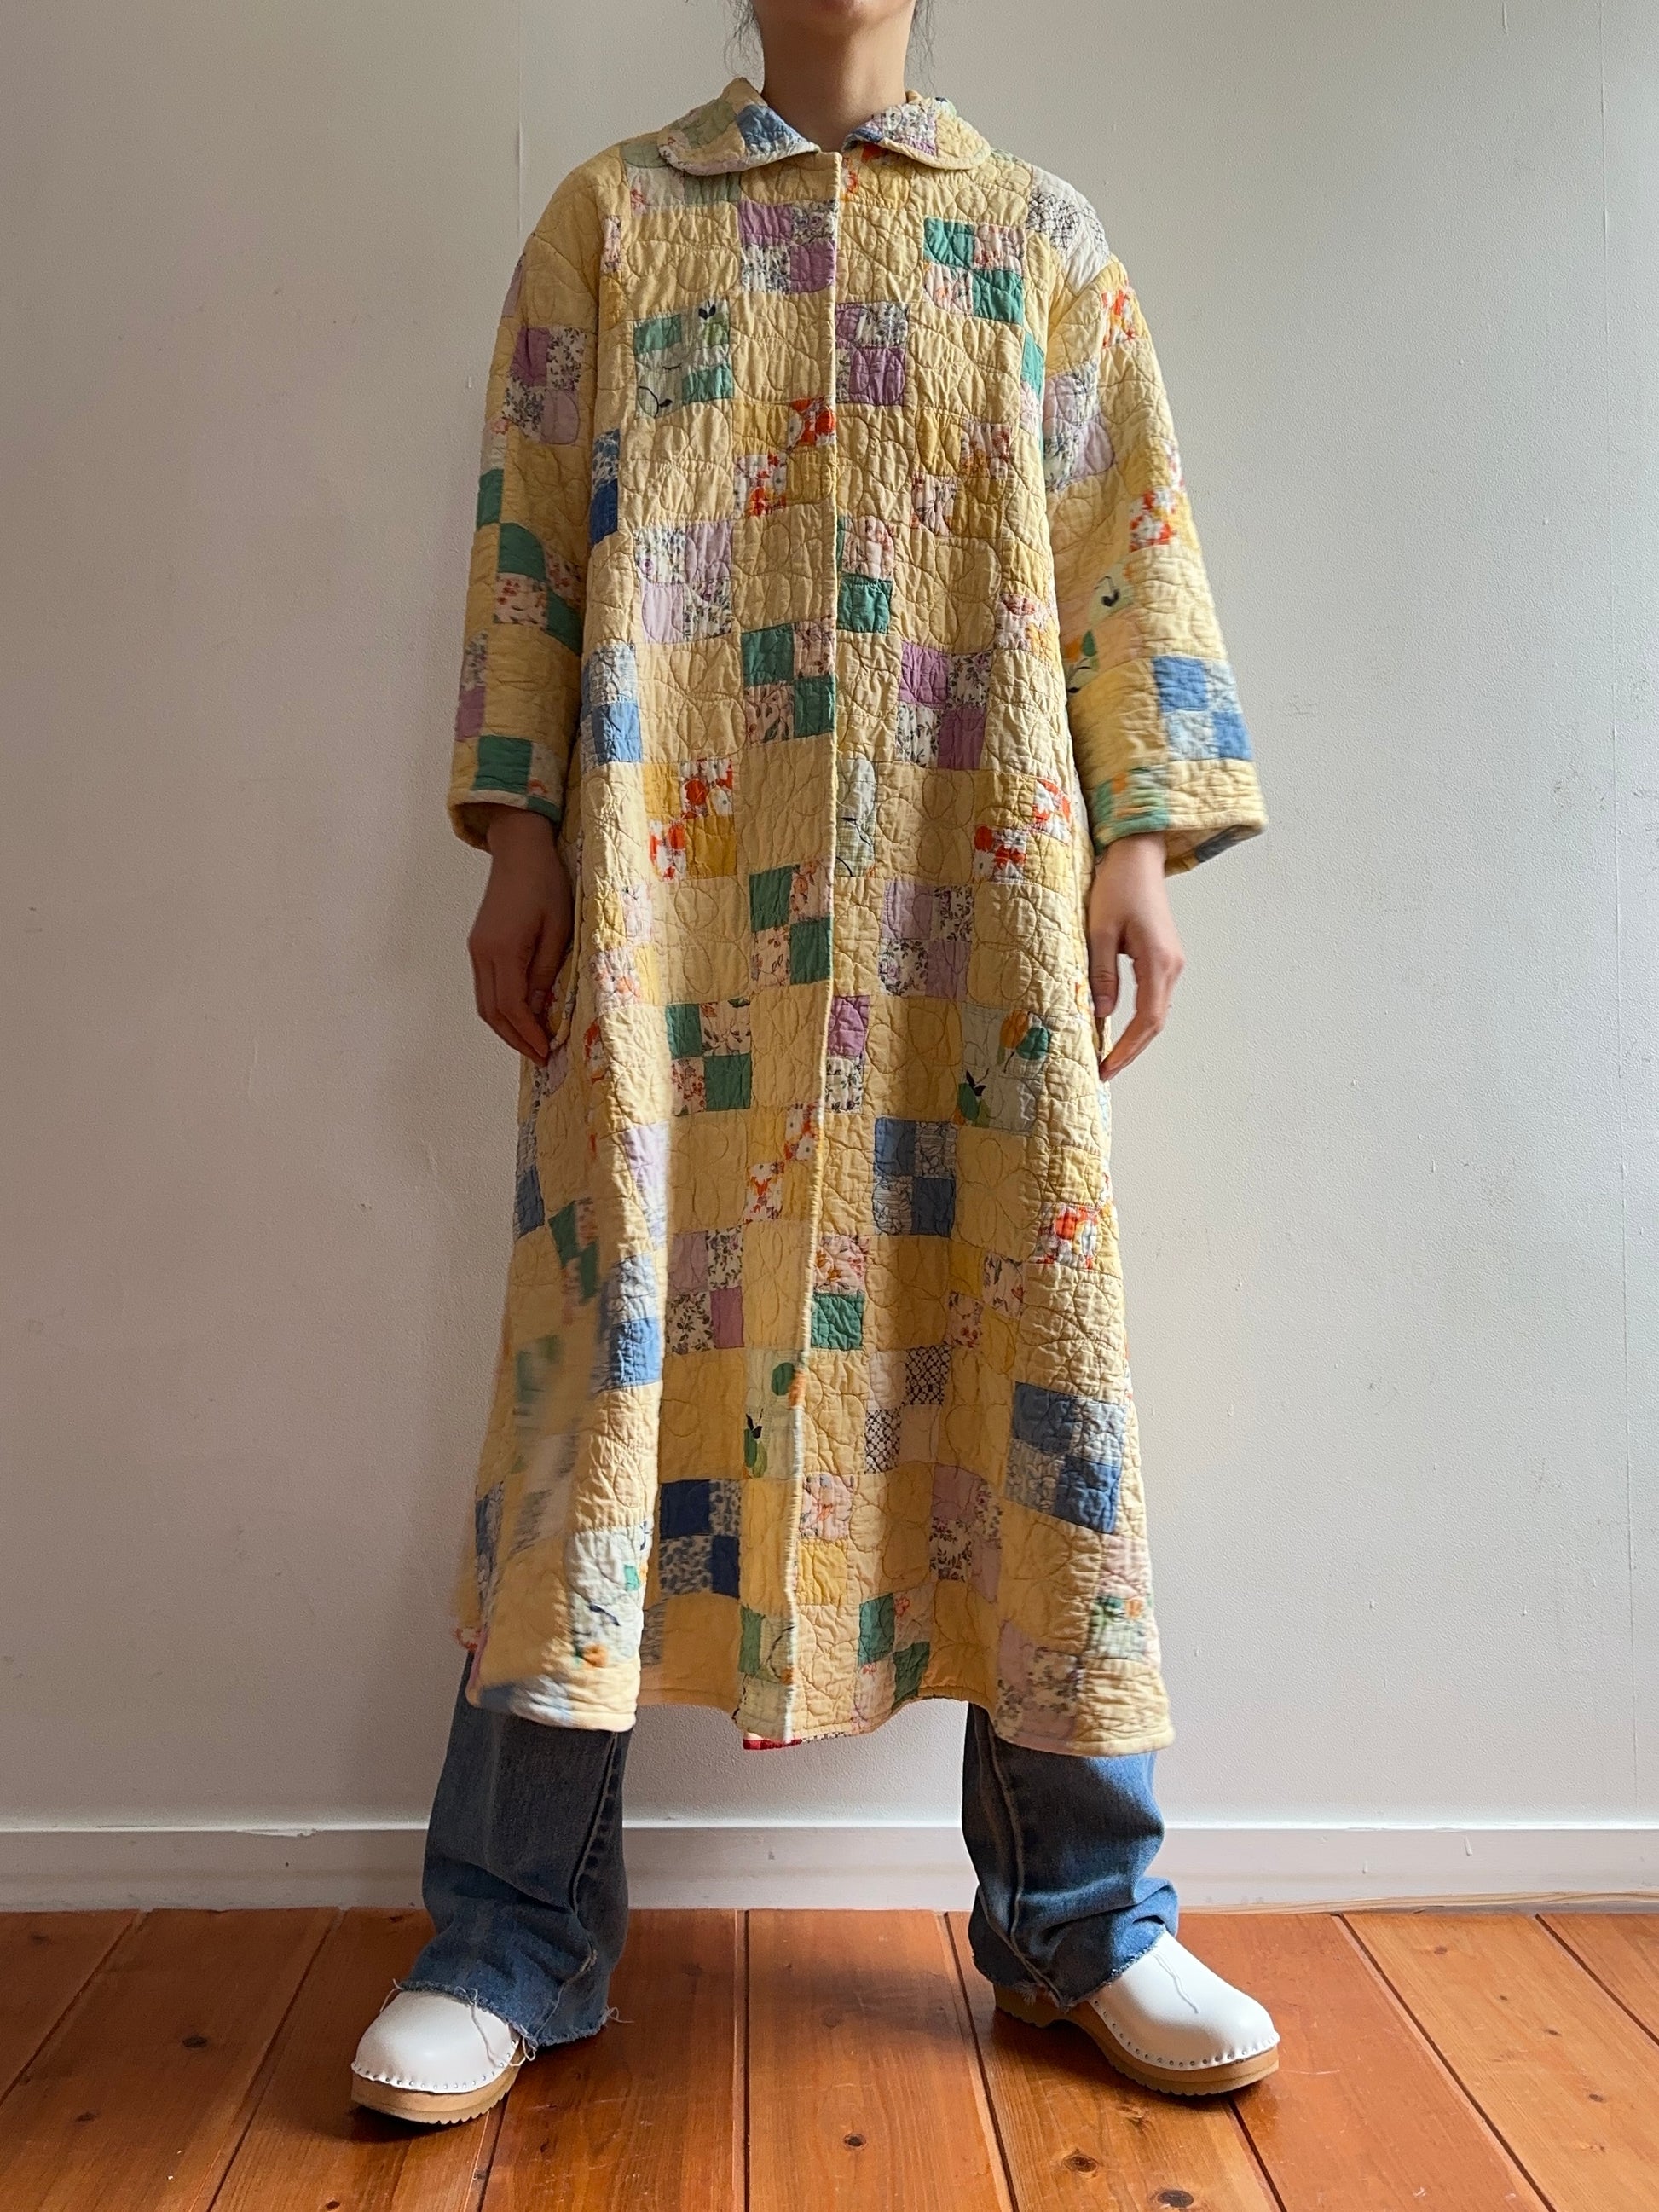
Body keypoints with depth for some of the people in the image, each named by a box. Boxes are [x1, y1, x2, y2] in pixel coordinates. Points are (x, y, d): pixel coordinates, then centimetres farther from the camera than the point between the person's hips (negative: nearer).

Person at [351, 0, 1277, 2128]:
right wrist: (518, 835, -2)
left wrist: (1143, 842, 0)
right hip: (674, 874, -1)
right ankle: (511, 1942, 6)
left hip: (978, 877, 1)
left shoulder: (1042, 233, 20)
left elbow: (1126, 543, 11)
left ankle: (1081, 1916, 14)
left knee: (1024, 1334, -1)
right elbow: (527, 537, 10)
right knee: (616, 1323, -6)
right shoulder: (610, 213, 18)